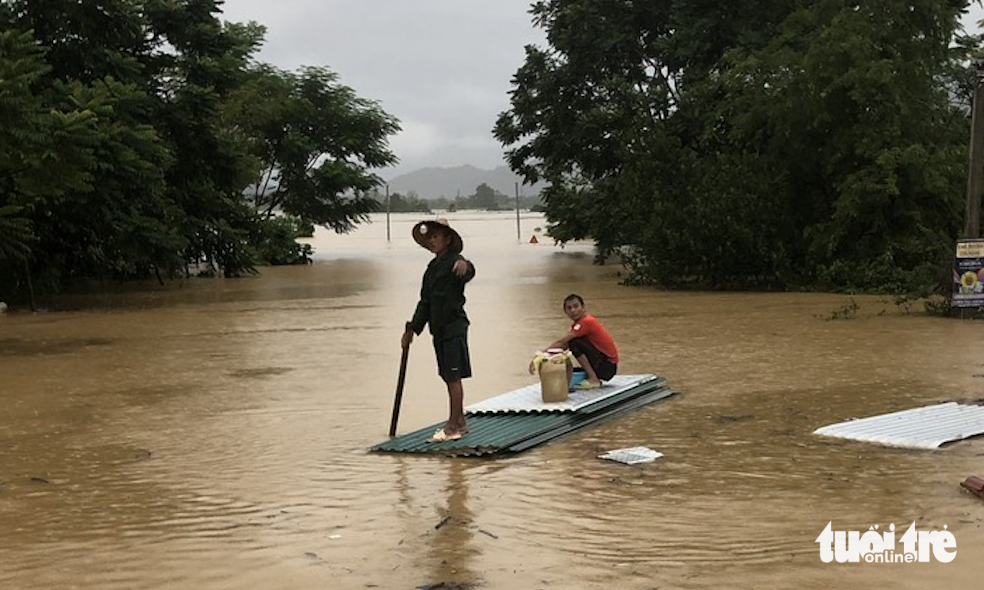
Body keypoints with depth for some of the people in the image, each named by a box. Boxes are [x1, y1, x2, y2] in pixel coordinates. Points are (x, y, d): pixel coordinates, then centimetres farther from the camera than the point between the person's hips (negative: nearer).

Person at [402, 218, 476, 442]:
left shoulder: (454, 263, -10)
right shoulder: (432, 267, 16)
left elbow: (469, 272, -36)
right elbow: (425, 302, 21)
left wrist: (465, 266, -60)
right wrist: (413, 329, 20)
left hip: (454, 326, -9)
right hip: (439, 328, 9)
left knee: (453, 376, -6)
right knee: (449, 377, 12)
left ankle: (452, 427, -2)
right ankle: (460, 423, 21)